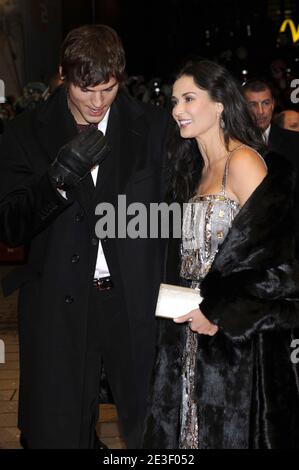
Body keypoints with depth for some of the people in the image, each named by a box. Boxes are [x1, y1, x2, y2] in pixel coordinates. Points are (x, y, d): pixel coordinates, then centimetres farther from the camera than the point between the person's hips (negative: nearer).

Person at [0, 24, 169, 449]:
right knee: (57, 433, 9)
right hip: (59, 310, 0)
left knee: (150, 429, 13)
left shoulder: (154, 127, 0)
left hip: (137, 305, 1)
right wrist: (56, 178, -24)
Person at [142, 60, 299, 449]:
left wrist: (219, 315, -16)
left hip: (238, 336, -8)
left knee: (232, 430, 5)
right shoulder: (197, 167, 14)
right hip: (195, 330, 8)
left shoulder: (244, 160, -13)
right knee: (198, 424, 16)